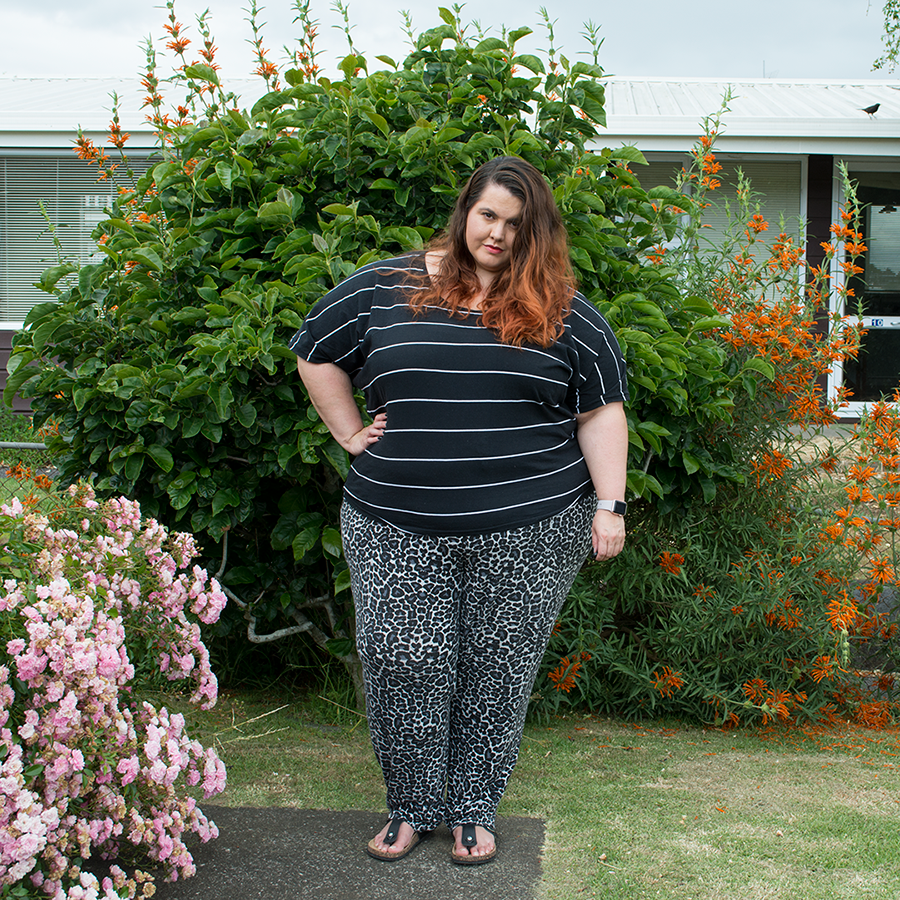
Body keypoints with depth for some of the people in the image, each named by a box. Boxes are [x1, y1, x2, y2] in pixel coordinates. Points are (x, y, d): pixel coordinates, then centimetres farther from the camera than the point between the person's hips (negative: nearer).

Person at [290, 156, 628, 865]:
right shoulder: (385, 289, 6)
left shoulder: (563, 313, 5)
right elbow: (316, 353, 18)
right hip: (400, 527, 1)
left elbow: (601, 410, 5)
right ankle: (412, 807, 19)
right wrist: (348, 432, 9)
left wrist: (609, 505, -2)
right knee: (403, 665, 0)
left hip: (529, 530, 0)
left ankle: (475, 811, 23)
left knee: (497, 671, 6)